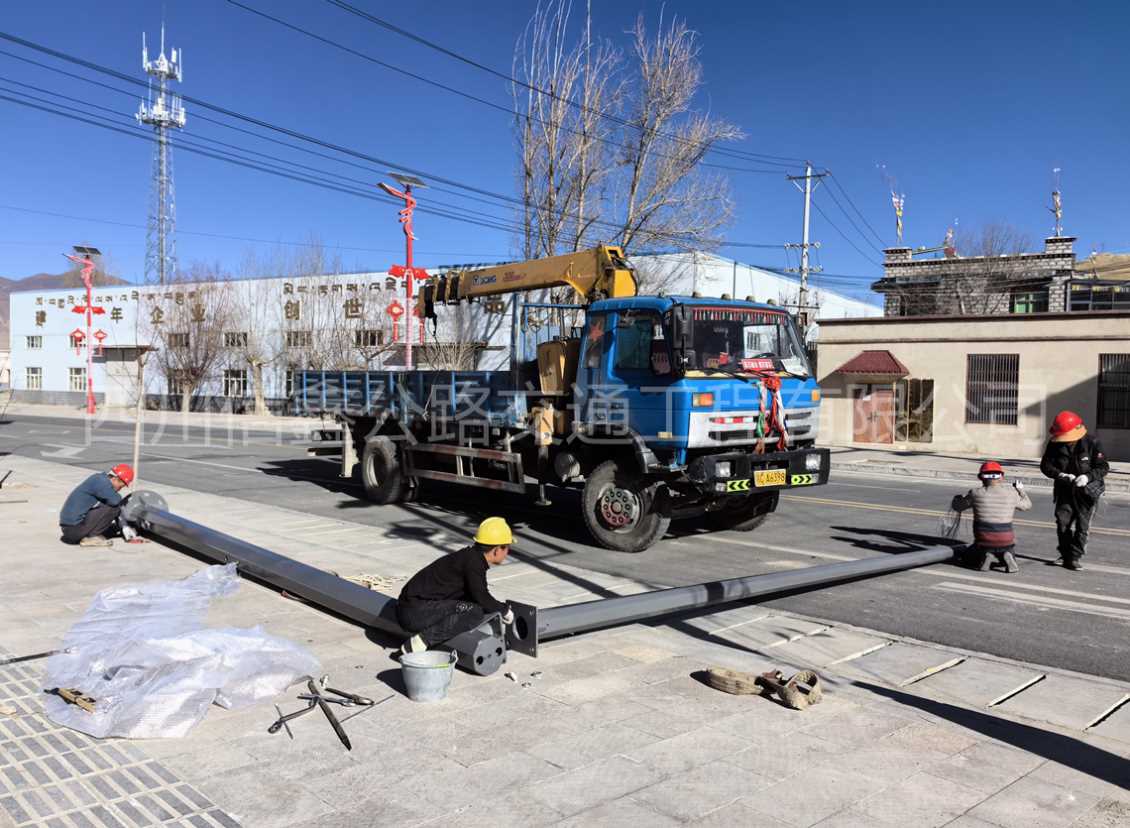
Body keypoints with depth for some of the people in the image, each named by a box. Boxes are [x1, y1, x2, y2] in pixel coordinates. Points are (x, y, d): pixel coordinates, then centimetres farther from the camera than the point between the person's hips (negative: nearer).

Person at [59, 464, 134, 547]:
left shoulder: (100, 479, 12)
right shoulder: (101, 482, -16)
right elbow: (115, 501, -27)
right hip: (75, 528, -10)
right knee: (113, 508, -17)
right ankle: (91, 537, -12)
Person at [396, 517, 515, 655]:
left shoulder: (472, 555, 13)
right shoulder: (473, 562, -15)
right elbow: (482, 598, -17)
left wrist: (499, 608, 21)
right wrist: (505, 610, 0)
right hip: (415, 612, -10)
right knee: (475, 612, -20)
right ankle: (423, 640, -18)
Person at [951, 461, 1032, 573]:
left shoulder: (976, 493, -6)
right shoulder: (1011, 493, -2)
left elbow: (956, 506, 8)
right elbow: (1027, 505, 18)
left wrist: (957, 497, 30)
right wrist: (1021, 490, 34)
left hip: (983, 540, -2)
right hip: (1006, 541, 2)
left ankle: (984, 556, -7)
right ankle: (1006, 557, -3)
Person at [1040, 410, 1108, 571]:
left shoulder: (1092, 443, -14)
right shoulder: (1054, 444, -8)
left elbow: (1103, 467, -11)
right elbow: (1045, 465, -7)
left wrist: (1088, 476, -29)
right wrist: (1061, 475, -25)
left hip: (1087, 490, -2)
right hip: (1065, 489, 2)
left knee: (1082, 524, -3)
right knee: (1063, 521, -7)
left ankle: (1074, 558, 7)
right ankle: (1066, 555, 10)